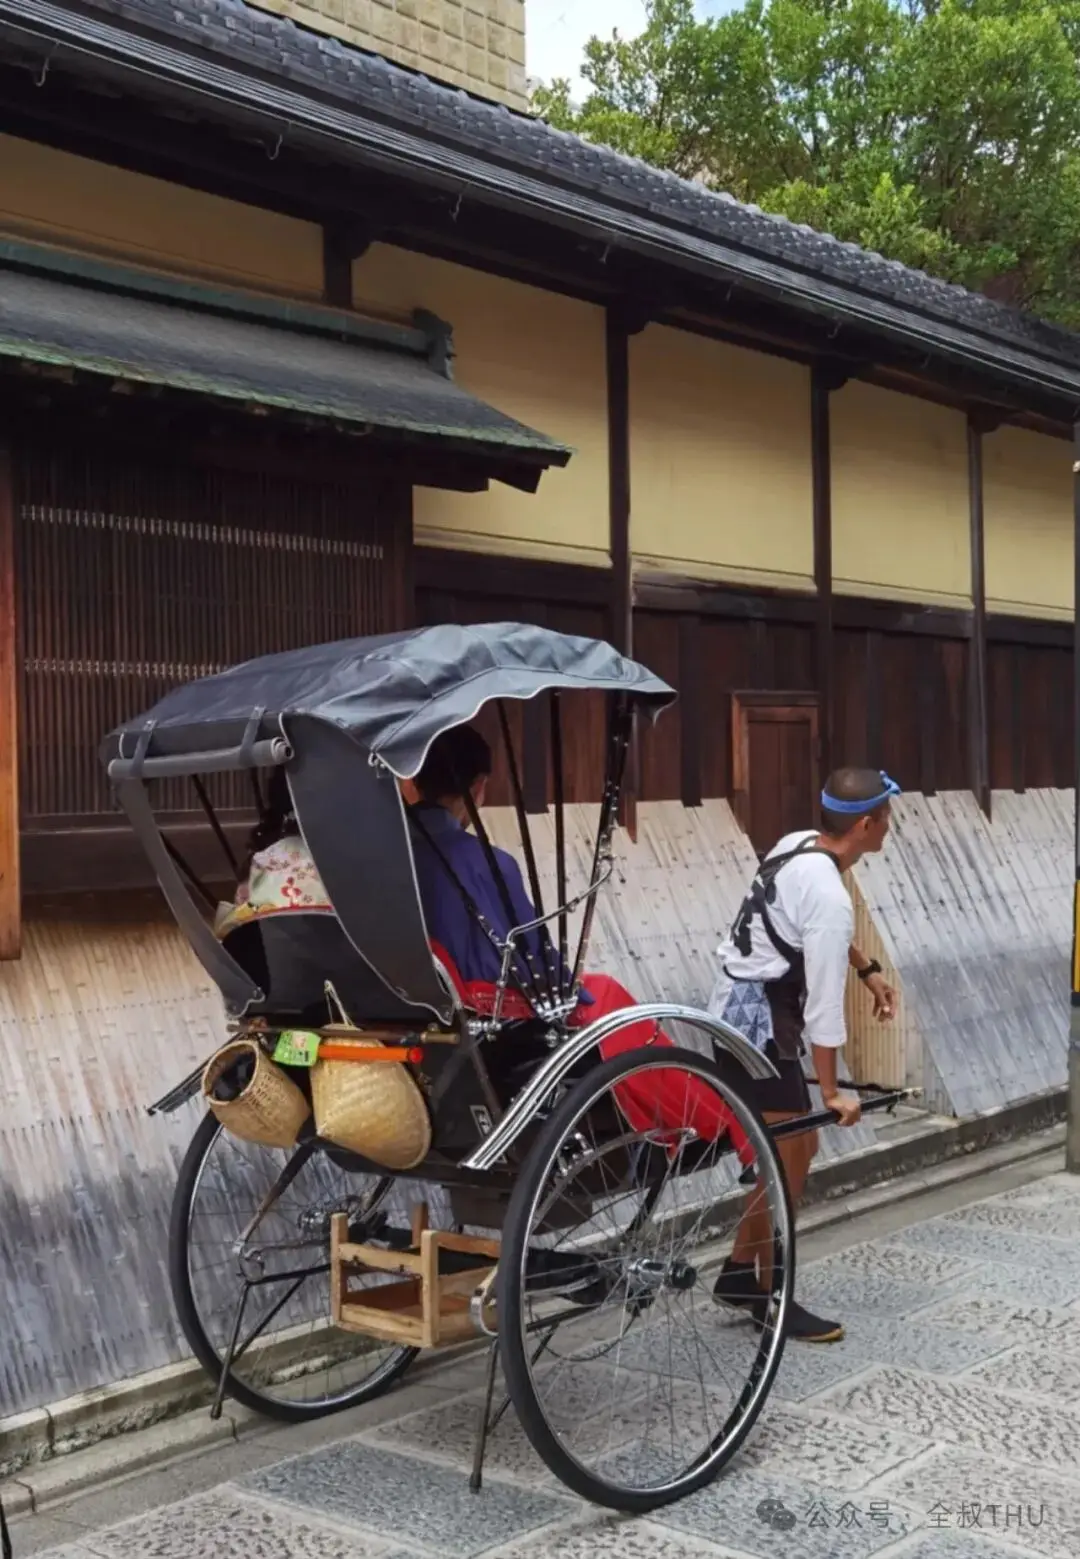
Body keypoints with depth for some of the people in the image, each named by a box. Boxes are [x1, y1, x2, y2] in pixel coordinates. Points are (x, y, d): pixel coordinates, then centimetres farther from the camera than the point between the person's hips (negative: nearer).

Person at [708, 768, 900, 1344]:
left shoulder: (798, 846, 3)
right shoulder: (830, 896, -24)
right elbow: (823, 1001, -21)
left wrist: (868, 970, 22)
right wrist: (831, 1091, -15)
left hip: (739, 1011, 10)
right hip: (760, 1021, -10)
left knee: (790, 1148, 17)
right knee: (789, 1157, 0)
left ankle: (739, 1271, 25)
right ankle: (770, 1297, 11)